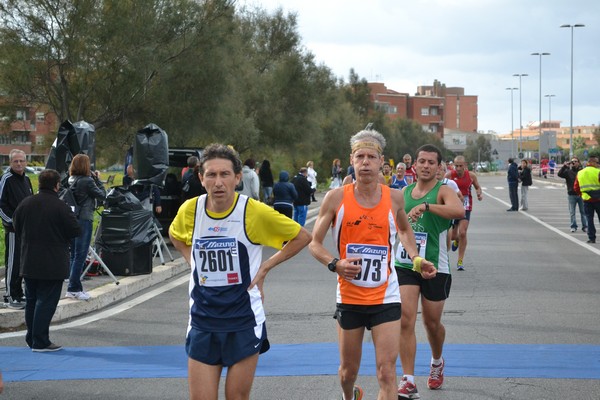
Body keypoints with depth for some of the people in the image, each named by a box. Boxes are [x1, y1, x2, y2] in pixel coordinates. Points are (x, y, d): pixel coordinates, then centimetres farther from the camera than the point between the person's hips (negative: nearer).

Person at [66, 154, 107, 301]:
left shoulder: (71, 181, 6)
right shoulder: (87, 181, -15)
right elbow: (102, 195, -8)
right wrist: (97, 179, 1)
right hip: (84, 220, -8)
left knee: (74, 255, 14)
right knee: (80, 255, -2)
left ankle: (74, 288, 18)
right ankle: (74, 289, -2)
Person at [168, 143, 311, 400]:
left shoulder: (255, 212, -12)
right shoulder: (190, 210, -4)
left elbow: (302, 237, 2)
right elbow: (175, 235, 22)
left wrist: (265, 267, -4)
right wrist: (192, 260, 6)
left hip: (244, 322, -2)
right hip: (202, 321, 2)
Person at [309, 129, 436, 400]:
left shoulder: (394, 198, -1)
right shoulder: (336, 198, -6)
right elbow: (314, 242, -1)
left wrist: (416, 258, 5)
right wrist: (335, 264, -20)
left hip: (385, 297, 0)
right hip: (349, 296, 0)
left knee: (387, 372, -11)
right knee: (349, 369, 15)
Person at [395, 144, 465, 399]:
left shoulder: (443, 191, -9)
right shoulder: (405, 192, 8)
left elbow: (459, 210, -32)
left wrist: (425, 206, -40)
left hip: (435, 267, -3)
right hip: (405, 264, 3)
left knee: (432, 323, 11)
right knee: (405, 320, -10)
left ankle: (437, 362, 43)